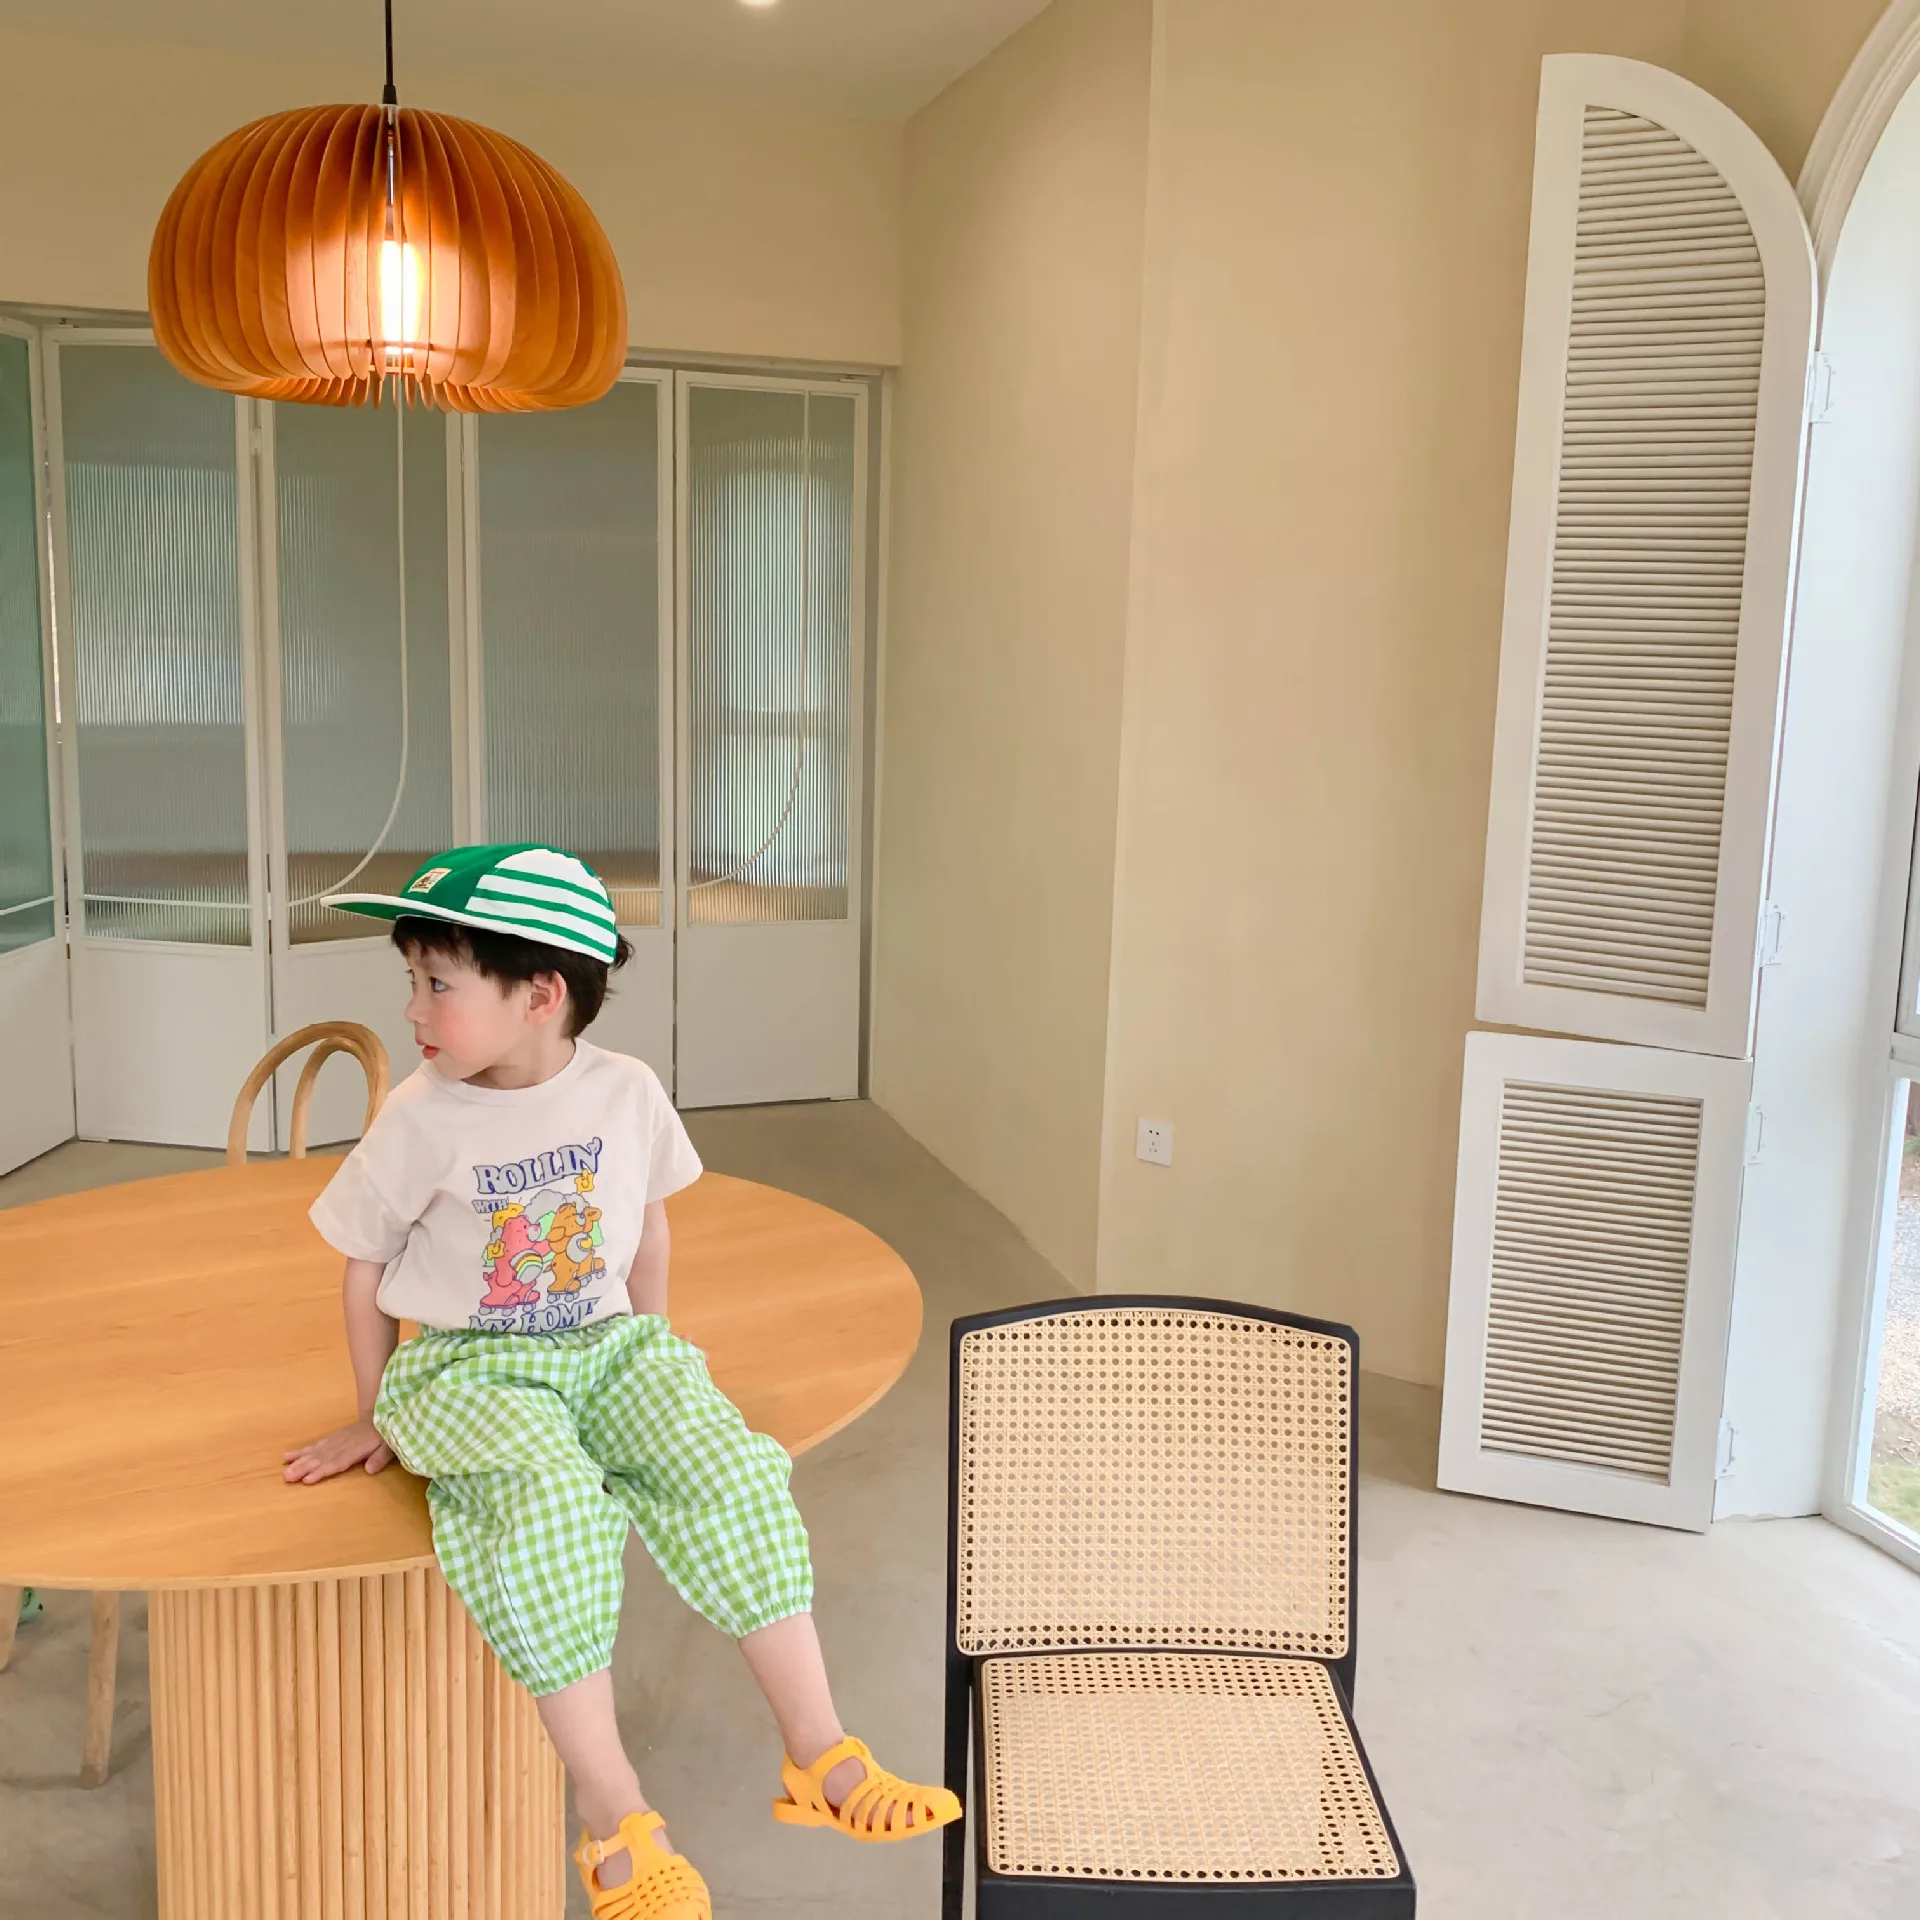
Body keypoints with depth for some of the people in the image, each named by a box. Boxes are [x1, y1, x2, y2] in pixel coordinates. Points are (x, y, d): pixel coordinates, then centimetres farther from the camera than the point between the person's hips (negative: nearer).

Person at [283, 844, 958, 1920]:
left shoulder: (626, 1091, -5)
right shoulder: (422, 1119, -11)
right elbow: (365, 1269, 2)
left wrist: (653, 1352, 16)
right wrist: (380, 1420, 7)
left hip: (607, 1346, 3)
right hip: (467, 1367, -2)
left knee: (734, 1474, -21)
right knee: (548, 1509, -33)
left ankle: (820, 1755, -10)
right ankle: (615, 1816, -22)